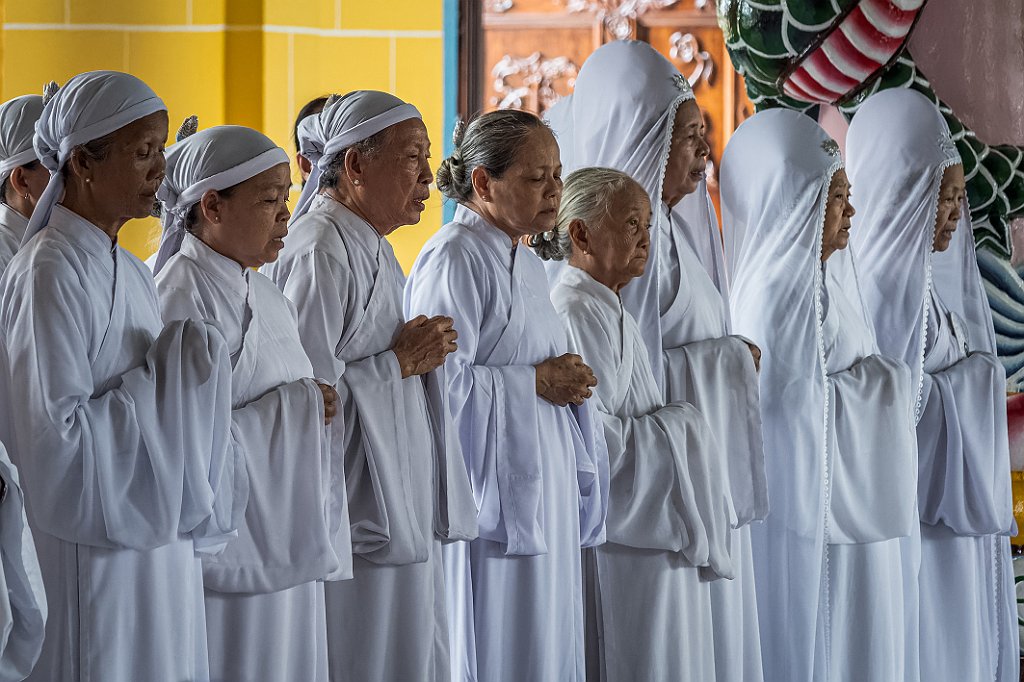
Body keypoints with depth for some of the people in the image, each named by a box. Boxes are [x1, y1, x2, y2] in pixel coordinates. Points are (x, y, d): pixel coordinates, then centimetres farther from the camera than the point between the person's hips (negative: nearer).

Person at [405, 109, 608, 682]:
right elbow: (438, 382, -21)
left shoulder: (527, 265, 17)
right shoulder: (455, 259, -12)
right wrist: (533, 383, -15)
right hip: (492, 499, -9)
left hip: (544, 494, 9)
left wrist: (567, 381, 10)